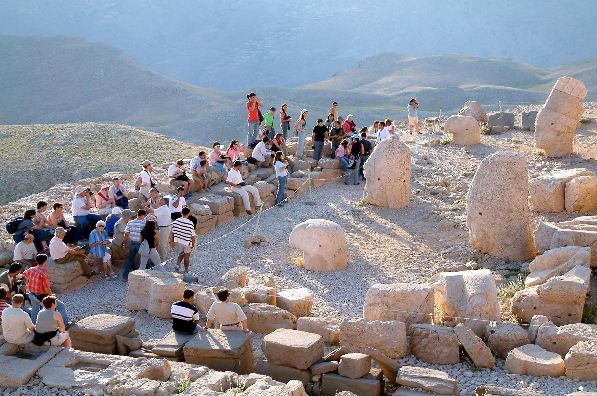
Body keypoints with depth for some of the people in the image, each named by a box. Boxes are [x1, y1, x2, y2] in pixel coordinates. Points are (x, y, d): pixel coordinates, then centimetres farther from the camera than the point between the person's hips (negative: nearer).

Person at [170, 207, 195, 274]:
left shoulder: (175, 221, -9)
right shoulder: (190, 224, -21)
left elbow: (172, 233, -1)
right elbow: (192, 236, -14)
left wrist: (172, 241, 13)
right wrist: (193, 244, 1)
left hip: (178, 242, 3)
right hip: (187, 243, -3)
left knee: (181, 254, 26)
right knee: (186, 256, 16)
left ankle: (177, 263, 4)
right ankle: (186, 270, 30)